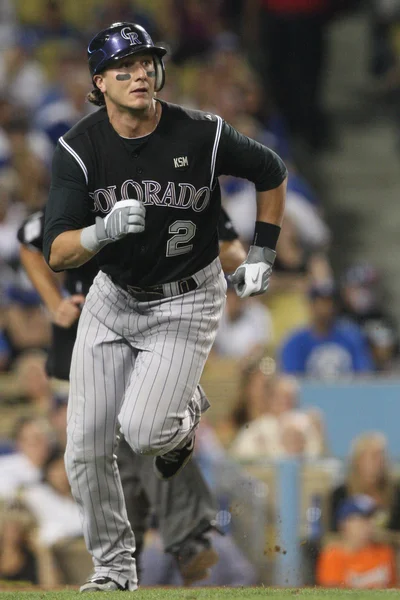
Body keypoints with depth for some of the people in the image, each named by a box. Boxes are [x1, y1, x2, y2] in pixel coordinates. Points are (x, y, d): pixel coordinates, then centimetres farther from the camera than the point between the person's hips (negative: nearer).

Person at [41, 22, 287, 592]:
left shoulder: (203, 136, -18)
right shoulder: (80, 149, -15)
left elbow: (271, 171, 3)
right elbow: (57, 254, -20)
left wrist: (262, 255, 4)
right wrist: (103, 231, -40)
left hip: (187, 303, -2)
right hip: (113, 299, 3)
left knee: (143, 429, -21)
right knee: (86, 446, -2)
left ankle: (184, 414, 17)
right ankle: (113, 570, 18)